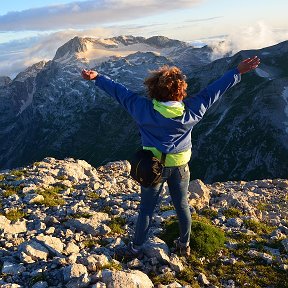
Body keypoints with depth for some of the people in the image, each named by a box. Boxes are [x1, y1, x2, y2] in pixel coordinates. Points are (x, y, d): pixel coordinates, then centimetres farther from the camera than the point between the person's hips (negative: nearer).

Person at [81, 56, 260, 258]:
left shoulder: (144, 109, -18)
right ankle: (185, 245, 38)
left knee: (146, 208, 14)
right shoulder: (191, 110, -15)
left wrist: (97, 78, 4)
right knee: (182, 206, 20)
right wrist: (238, 72, 5)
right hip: (180, 166, 1)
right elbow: (213, 91, -6)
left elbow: (120, 92, -8)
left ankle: (136, 248, 28)